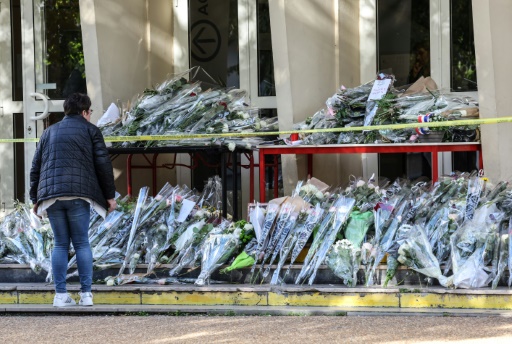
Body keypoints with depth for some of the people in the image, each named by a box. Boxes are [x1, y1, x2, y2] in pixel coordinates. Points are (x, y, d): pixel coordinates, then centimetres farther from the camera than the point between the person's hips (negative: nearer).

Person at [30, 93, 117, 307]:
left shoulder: (49, 132, 21)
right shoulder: (90, 130, 9)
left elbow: (36, 167, 19)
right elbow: (103, 164, 1)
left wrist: (35, 199, 22)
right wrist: (110, 195, 6)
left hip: (51, 194, 3)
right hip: (78, 193, -3)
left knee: (60, 244, 7)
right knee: (82, 243, 2)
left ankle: (60, 295, 2)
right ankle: (86, 294, -2)